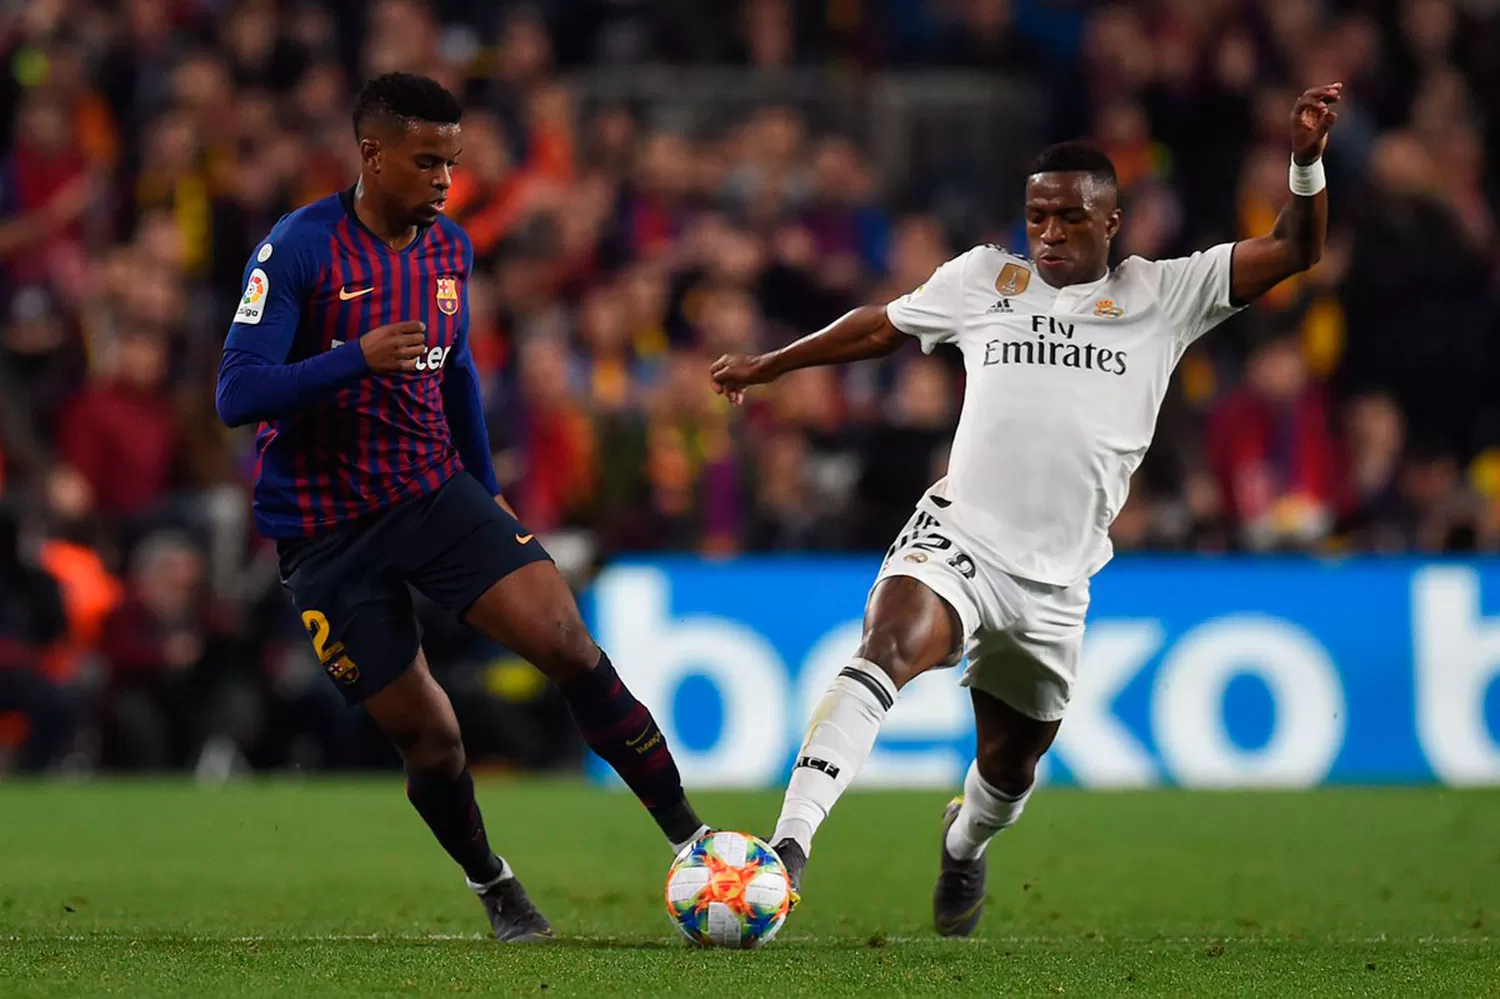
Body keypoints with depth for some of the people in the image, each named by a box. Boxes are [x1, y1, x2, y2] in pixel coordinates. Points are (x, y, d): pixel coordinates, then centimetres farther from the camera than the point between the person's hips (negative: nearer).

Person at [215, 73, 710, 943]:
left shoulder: (449, 249, 4)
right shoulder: (299, 250, -15)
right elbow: (238, 397, -20)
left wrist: (486, 488, 21)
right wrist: (358, 359, -32)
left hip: (435, 493, 4)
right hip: (327, 534, -4)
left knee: (566, 640, -16)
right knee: (425, 734, -1)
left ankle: (687, 836, -8)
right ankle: (494, 889, 25)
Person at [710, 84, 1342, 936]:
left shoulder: (1160, 297, 6)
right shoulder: (986, 278, 10)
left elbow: (1293, 253, 1)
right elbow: (880, 327, 25)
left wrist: (1307, 162, -17)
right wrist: (767, 366, 33)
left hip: (1056, 578, 2)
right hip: (959, 537, -2)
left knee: (1013, 761, 16)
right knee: (889, 651, -33)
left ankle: (964, 848, 52)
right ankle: (790, 844, -44)